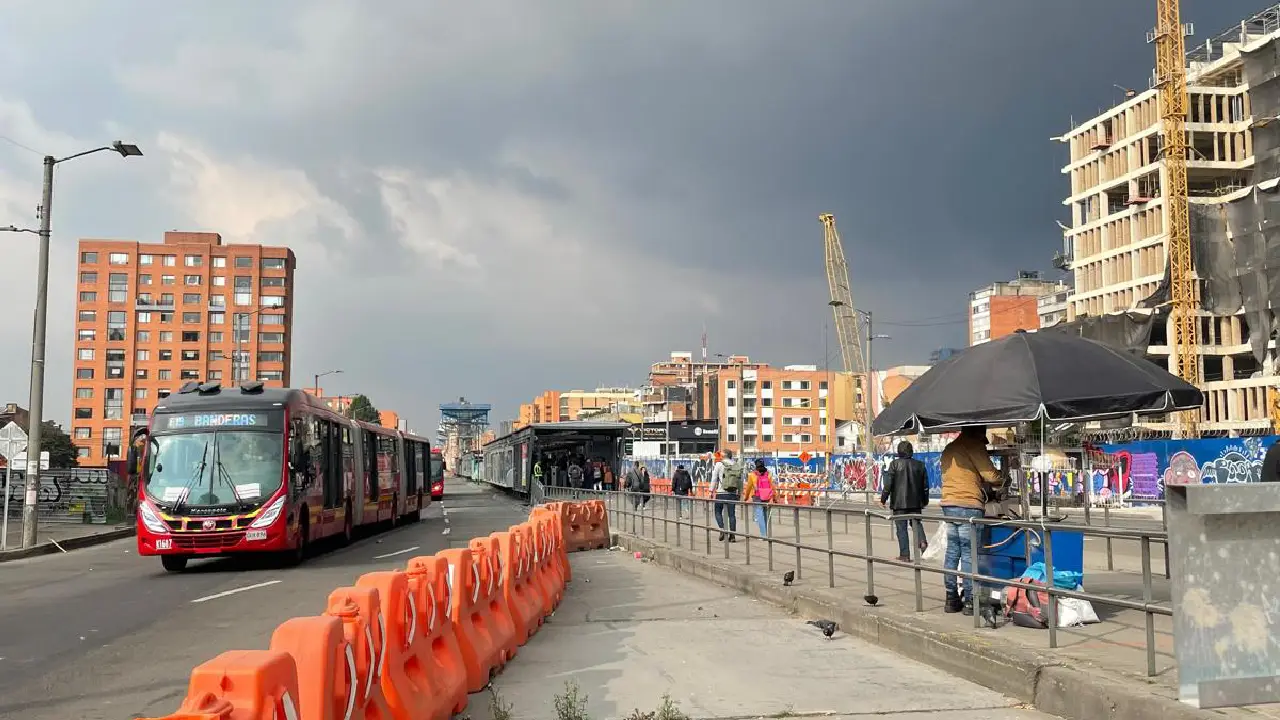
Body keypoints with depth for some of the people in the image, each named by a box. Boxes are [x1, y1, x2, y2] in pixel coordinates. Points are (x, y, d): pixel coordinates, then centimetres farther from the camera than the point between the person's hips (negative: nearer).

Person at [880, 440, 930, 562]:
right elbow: (925, 486, 10)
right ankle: (922, 541, -9)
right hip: (915, 502, 3)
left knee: (902, 528, 3)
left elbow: (888, 484, -10)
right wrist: (925, 501, 23)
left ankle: (905, 555, 3)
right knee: (916, 523, 18)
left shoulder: (895, 464, -7)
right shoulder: (920, 465, 4)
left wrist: (883, 499, -2)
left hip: (899, 502, -3)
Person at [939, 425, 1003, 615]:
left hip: (949, 504, 8)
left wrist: (985, 485, 20)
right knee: (969, 554, -4)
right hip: (968, 506, -8)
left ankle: (951, 599, 11)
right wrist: (1003, 479, 11)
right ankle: (969, 601, -2)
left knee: (952, 552, 9)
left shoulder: (949, 449, 19)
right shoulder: (974, 445, -7)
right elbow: (991, 475, -9)